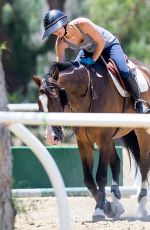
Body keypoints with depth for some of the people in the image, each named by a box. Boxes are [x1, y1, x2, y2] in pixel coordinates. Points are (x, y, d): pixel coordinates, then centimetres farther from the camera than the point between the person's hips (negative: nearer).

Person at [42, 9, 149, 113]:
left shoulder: (82, 24, -37)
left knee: (124, 73, -23)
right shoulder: (61, 43, -22)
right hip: (88, 50, 6)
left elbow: (101, 41, -28)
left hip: (108, 44, -6)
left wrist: (92, 60, -27)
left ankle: (138, 101, -4)